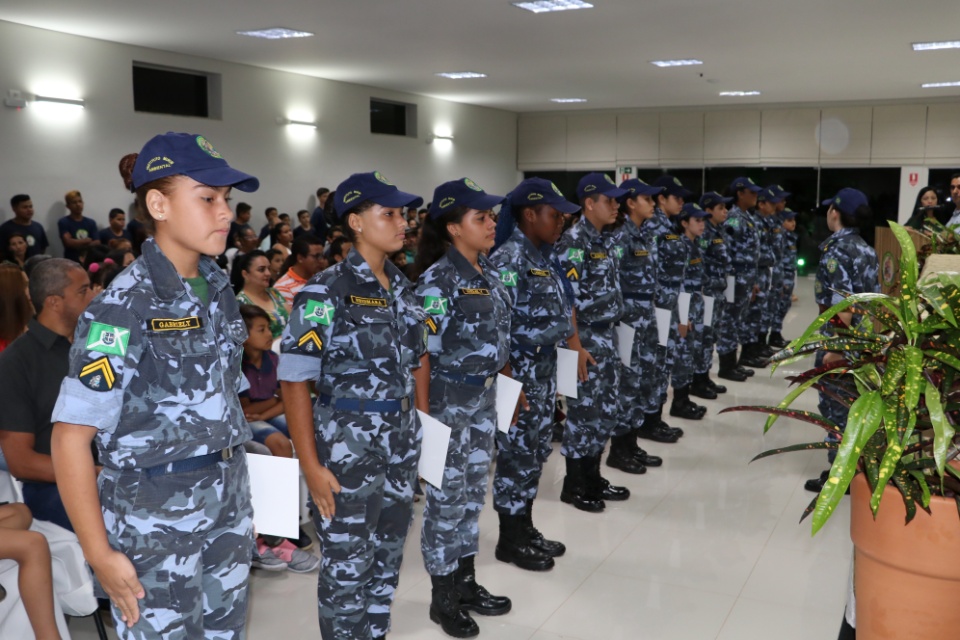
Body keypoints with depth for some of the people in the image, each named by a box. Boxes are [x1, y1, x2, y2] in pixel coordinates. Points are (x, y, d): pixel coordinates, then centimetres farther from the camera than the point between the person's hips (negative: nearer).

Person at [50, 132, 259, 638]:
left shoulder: (217, 290, 4)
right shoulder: (124, 307, -17)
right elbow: (71, 436, -17)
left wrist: (239, 499, 14)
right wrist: (100, 555, -16)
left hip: (227, 503, 6)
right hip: (154, 516, -6)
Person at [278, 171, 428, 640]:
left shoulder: (402, 286, 6)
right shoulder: (324, 294, -15)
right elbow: (294, 380, -16)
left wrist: (422, 424, 11)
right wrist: (311, 465, -18)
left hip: (400, 446, 7)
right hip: (348, 449, -6)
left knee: (387, 559, 19)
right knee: (346, 569, 7)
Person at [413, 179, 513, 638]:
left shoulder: (488, 273, 8)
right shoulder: (438, 279, -17)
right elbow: (425, 351, -18)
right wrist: (426, 413, -18)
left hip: (485, 395, 8)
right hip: (449, 398, -8)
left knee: (473, 491, 17)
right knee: (447, 496, 5)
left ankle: (466, 582, 33)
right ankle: (443, 597, 21)